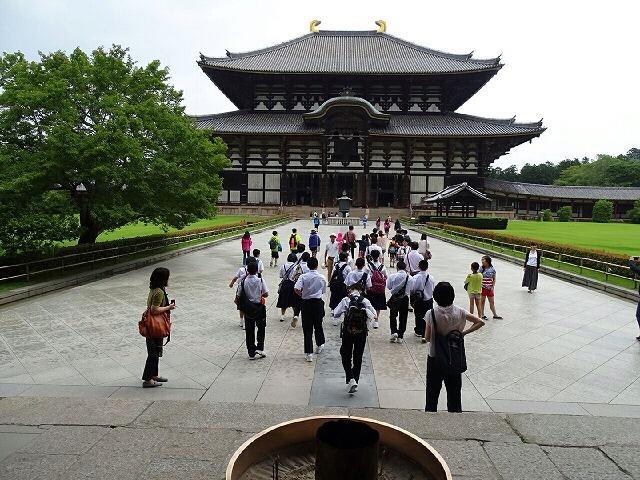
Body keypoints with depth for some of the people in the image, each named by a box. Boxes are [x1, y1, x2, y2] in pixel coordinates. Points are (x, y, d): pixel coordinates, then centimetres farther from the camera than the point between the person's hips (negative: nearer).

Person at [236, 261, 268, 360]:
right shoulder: (260, 280, -13)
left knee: (249, 330, 10)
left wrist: (240, 304, 12)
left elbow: (238, 295, -6)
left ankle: (251, 353, 15)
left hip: (248, 308, 2)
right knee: (261, 327, 18)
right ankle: (259, 348, 9)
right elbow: (266, 294, -12)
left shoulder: (243, 281, -9)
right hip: (259, 307, -1)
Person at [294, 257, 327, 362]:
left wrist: (302, 295, -1)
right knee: (318, 325, 21)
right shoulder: (322, 277, -1)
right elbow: (323, 291, 8)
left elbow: (296, 289, -19)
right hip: (318, 302, 2)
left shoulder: (303, 277, -9)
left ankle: (309, 353, 2)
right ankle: (320, 345, 39)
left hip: (306, 303, -2)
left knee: (307, 328, 3)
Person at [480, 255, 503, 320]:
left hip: (490, 288, 1)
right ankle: (482, 315, 17)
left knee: (492, 302, 8)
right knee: (482, 301, 6)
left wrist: (493, 287, -4)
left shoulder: (492, 269, -1)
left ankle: (495, 315, 18)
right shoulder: (481, 268, -3)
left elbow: (494, 279, 5)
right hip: (482, 287, -1)